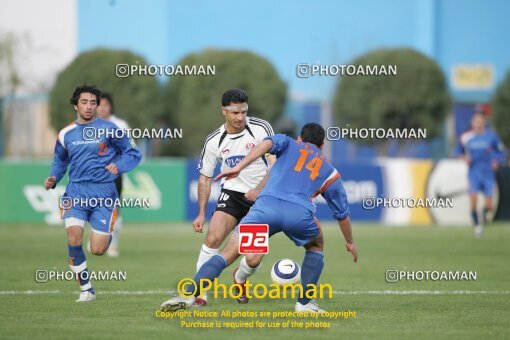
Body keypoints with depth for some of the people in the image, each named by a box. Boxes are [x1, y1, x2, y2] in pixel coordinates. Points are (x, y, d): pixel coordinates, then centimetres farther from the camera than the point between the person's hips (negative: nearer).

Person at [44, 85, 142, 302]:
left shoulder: (108, 129, -1)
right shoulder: (66, 134, 8)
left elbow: (133, 153, 5)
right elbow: (60, 161, 24)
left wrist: (118, 166, -14)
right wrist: (53, 179, 4)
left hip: (103, 192, -2)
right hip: (76, 192, 2)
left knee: (98, 250, -5)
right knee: (74, 238, -22)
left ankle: (107, 233, 36)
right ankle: (86, 290, -7)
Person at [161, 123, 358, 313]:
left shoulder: (289, 144, 30)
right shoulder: (329, 171, 33)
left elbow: (268, 143, 4)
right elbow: (342, 212, 40)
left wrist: (239, 167, -3)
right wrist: (350, 242, 55)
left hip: (267, 205, -1)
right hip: (300, 212, 1)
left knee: (228, 253, 2)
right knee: (316, 247, 33)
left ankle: (188, 295, -15)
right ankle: (305, 303, 23)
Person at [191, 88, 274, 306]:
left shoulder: (261, 128, -12)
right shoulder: (214, 141, -6)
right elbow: (205, 177, 4)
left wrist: (259, 188, -25)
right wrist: (201, 214, 0)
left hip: (263, 194, -1)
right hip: (232, 193, 1)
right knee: (213, 237, -18)